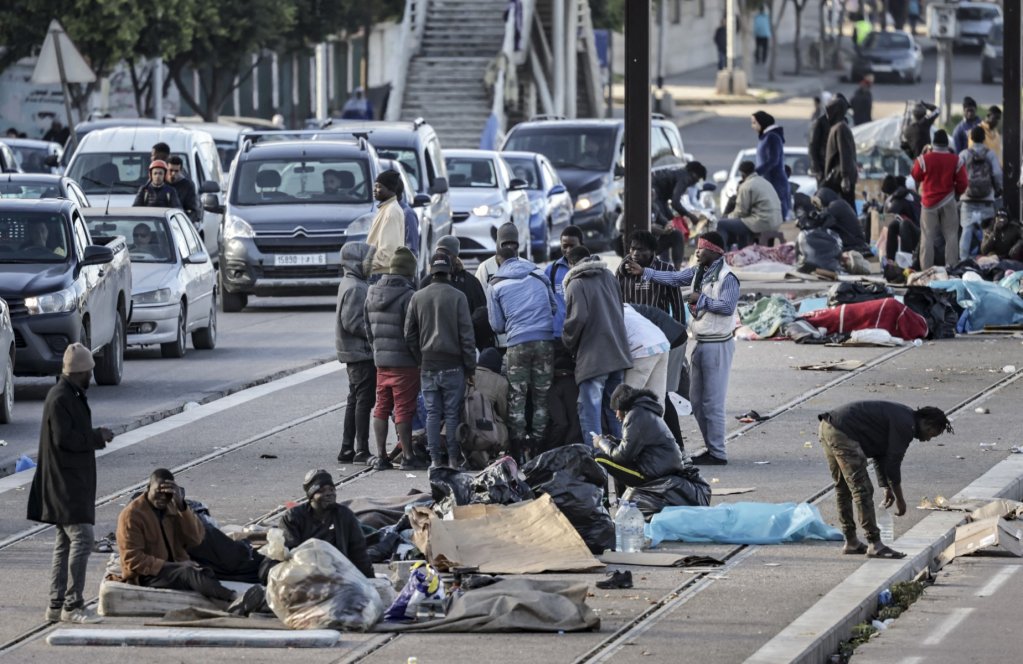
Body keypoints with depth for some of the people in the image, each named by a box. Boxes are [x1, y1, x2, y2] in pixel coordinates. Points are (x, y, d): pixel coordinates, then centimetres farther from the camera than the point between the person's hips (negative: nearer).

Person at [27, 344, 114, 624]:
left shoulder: (71, 396, 15)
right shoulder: (60, 399, -17)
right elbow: (64, 438, -22)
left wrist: (96, 436, 10)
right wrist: (98, 436, -13)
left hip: (74, 483, 11)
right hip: (66, 484, -11)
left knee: (66, 542, 13)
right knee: (81, 538, -13)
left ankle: (56, 605, 16)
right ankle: (72, 605, -14)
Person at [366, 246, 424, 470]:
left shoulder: (372, 294, 8)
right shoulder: (407, 296, -16)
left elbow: (368, 328, 16)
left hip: (380, 360, 7)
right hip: (404, 362, -7)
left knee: (382, 408, 12)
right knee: (404, 410, -3)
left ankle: (380, 454, 13)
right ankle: (407, 456, -1)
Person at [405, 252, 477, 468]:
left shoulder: (417, 298, 4)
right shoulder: (457, 297, -7)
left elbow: (409, 334, 7)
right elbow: (466, 335, -7)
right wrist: (470, 367, -1)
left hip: (428, 367, 3)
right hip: (452, 365, -3)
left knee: (432, 413, 6)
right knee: (452, 414, 2)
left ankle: (435, 459, 4)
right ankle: (453, 459, 1)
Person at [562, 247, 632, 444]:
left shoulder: (576, 284, -9)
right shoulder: (609, 277, 12)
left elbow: (578, 318, -18)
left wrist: (568, 341, 1)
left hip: (593, 357, -7)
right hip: (618, 353, 7)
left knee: (590, 411, -5)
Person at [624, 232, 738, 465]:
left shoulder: (727, 277, -14)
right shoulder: (698, 272, 11)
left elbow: (728, 306, -22)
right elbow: (674, 278, 11)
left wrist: (702, 300, -14)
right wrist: (644, 272, 8)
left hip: (717, 345, -9)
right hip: (699, 341, 9)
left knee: (713, 402, -7)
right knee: (697, 401, 13)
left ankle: (718, 453, -2)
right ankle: (711, 448, 21)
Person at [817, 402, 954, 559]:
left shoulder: (901, 417, 21)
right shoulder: (905, 425, -9)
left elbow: (881, 456, 28)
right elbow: (893, 463, -8)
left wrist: (887, 488, 28)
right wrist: (899, 499, 2)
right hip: (842, 433, -11)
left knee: (843, 489, 19)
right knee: (862, 490, -8)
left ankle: (851, 542, 27)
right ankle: (875, 545, -7)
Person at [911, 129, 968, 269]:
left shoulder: (924, 159, -10)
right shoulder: (956, 160, -6)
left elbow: (916, 177, 6)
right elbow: (962, 183, -3)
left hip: (929, 202, -1)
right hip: (948, 203, 1)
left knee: (927, 236, 3)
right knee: (951, 235, 6)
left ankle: (926, 268, -1)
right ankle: (952, 267, 2)